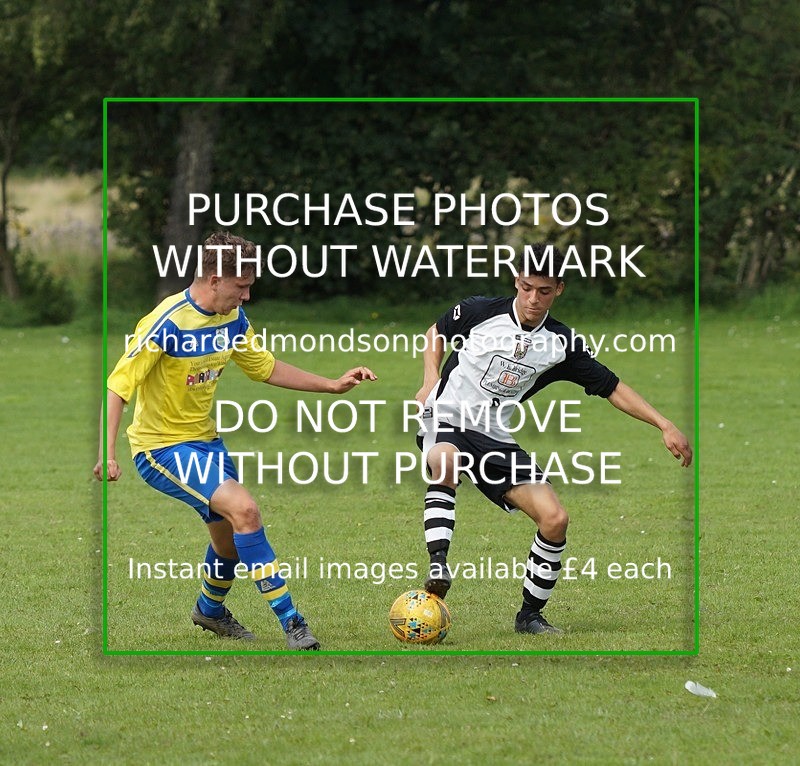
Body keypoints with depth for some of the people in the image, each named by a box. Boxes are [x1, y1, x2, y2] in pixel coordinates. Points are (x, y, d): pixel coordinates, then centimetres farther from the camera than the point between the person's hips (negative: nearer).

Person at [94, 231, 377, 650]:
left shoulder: (232, 317, -1)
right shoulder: (167, 323, -25)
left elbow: (267, 368, 14)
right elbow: (117, 387, -24)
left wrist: (333, 385, 8)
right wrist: (107, 453, -34)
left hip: (204, 439, 8)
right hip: (161, 446, -8)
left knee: (230, 534, 20)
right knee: (243, 509, -25)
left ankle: (210, 609, 51)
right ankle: (290, 620, -21)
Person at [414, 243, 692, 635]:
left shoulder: (561, 343, 0)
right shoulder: (480, 312, -8)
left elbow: (612, 388, 4)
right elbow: (437, 332, 13)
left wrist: (665, 426, -3)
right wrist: (431, 380, -3)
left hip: (496, 440, 4)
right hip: (445, 422, -4)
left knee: (555, 519, -8)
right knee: (446, 461, -42)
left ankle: (530, 615, 8)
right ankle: (438, 565, -44)